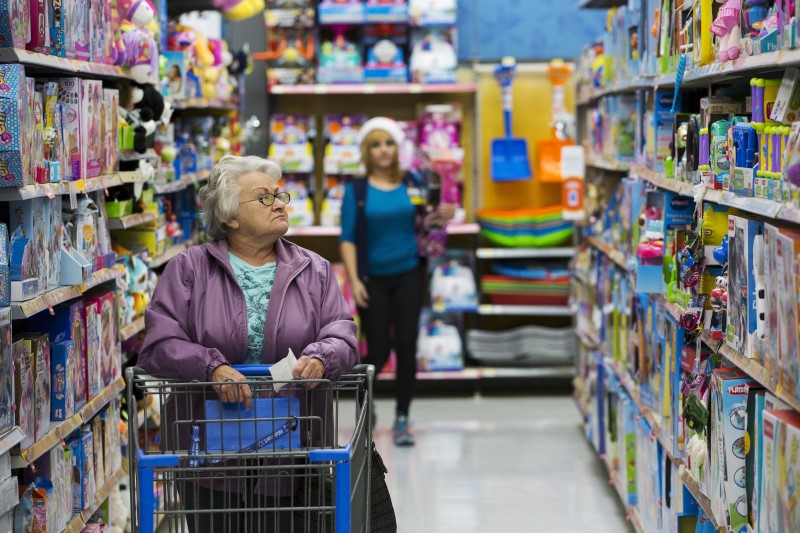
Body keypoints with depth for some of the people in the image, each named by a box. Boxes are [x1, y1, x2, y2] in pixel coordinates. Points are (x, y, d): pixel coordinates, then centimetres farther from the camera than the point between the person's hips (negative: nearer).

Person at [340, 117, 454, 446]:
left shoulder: (411, 185, 4)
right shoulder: (356, 190, -2)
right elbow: (348, 239, -4)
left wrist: (442, 215, -8)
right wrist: (354, 280, -13)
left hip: (408, 275, 2)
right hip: (373, 279, -2)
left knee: (406, 348, -1)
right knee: (379, 351, -2)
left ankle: (402, 420, 10)